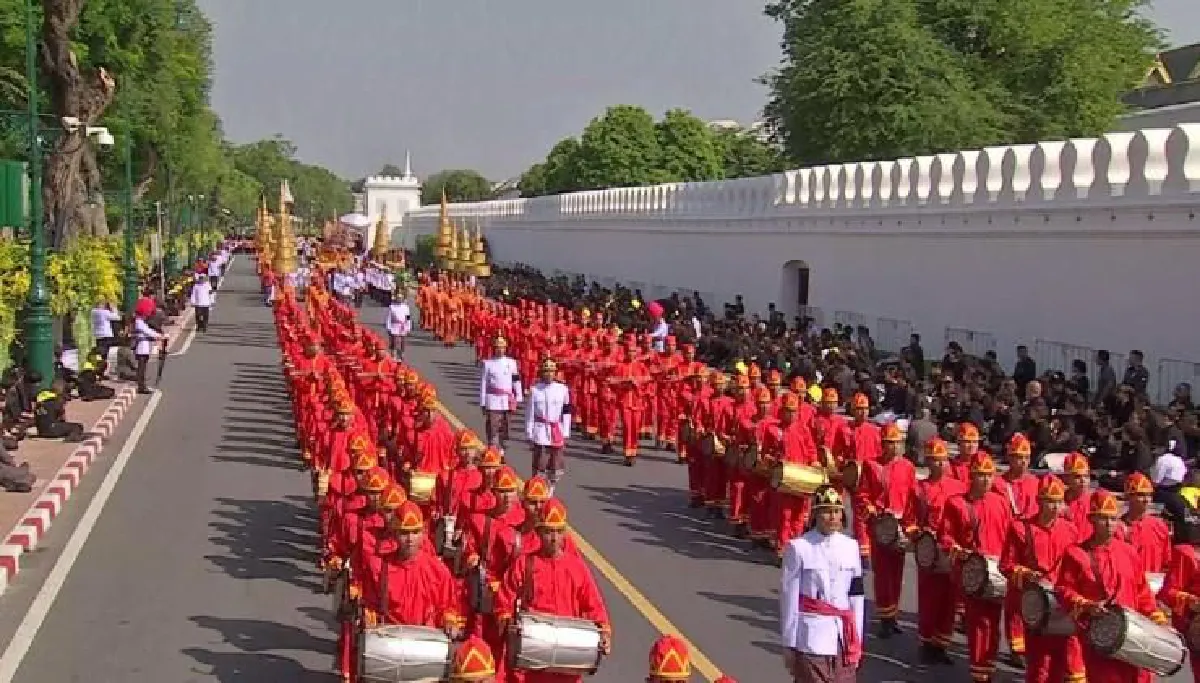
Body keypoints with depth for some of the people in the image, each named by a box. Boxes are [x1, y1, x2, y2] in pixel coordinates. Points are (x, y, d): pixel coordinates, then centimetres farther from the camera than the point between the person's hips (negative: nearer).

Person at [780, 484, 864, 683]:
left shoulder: (851, 546, 7)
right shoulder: (798, 548, -6)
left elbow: (857, 596, 11)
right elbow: (789, 599, -4)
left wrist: (857, 641, 11)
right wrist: (789, 644, -3)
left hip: (844, 638, 4)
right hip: (811, 639, -4)